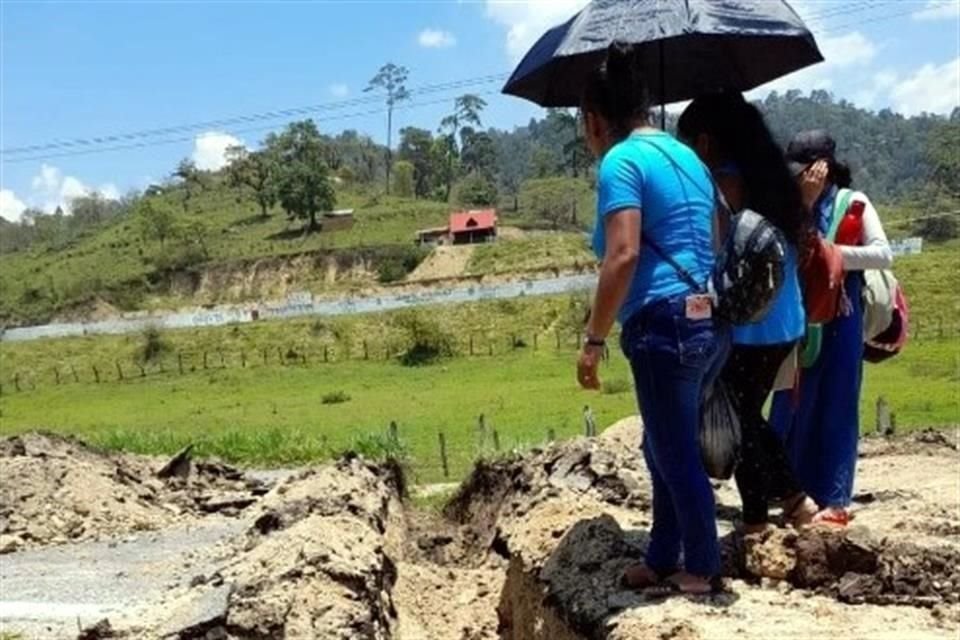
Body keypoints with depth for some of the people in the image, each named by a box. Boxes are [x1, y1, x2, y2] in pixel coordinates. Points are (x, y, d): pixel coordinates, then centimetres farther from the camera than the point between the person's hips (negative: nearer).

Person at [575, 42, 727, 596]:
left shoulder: (622, 161, -10)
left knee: (676, 454, 4)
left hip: (665, 325, -9)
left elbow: (622, 256, -21)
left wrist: (594, 341, -17)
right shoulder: (687, 156, 17)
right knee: (668, 448, 19)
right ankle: (663, 562, 30)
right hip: (707, 322, 9)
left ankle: (704, 570, 17)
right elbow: (715, 243, 22)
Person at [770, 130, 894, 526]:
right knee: (793, 405, 7)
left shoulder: (853, 204, -1)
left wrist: (833, 252, -17)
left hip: (840, 321, -3)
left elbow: (884, 255, -8)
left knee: (836, 408, 2)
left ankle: (835, 501, 7)